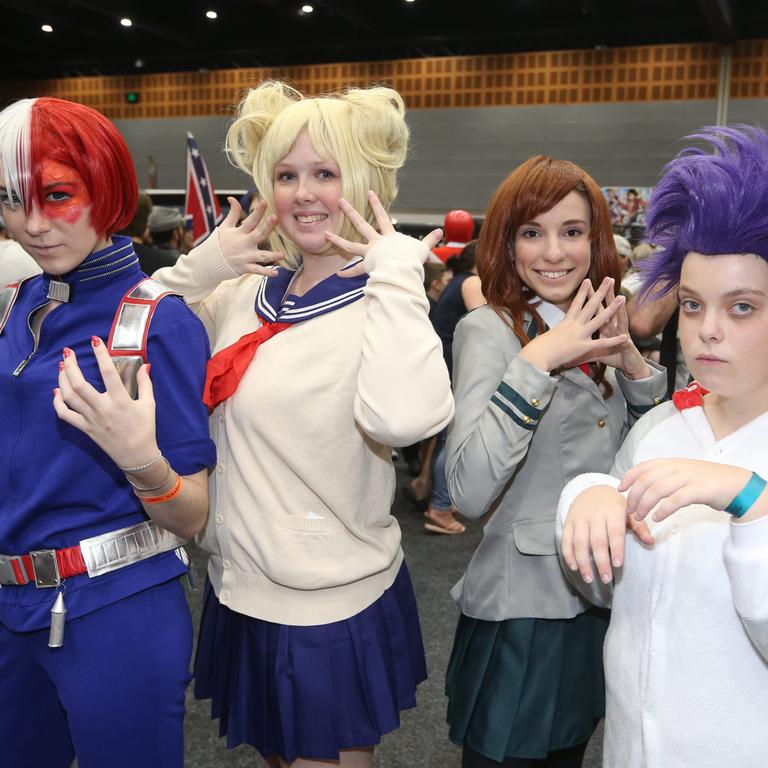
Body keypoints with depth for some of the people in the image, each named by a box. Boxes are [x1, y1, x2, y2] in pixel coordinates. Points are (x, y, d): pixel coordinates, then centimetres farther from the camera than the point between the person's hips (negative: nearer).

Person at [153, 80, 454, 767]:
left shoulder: (383, 303, -15)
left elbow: (404, 416, -36)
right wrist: (199, 268, -5)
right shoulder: (248, 291, 3)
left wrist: (394, 274, -28)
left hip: (330, 609, -6)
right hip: (241, 588, 6)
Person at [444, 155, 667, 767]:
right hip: (522, 607, -6)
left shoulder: (595, 332, 4)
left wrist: (635, 367, -8)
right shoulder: (489, 330, -16)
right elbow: (470, 492, -29)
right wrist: (538, 360, -31)